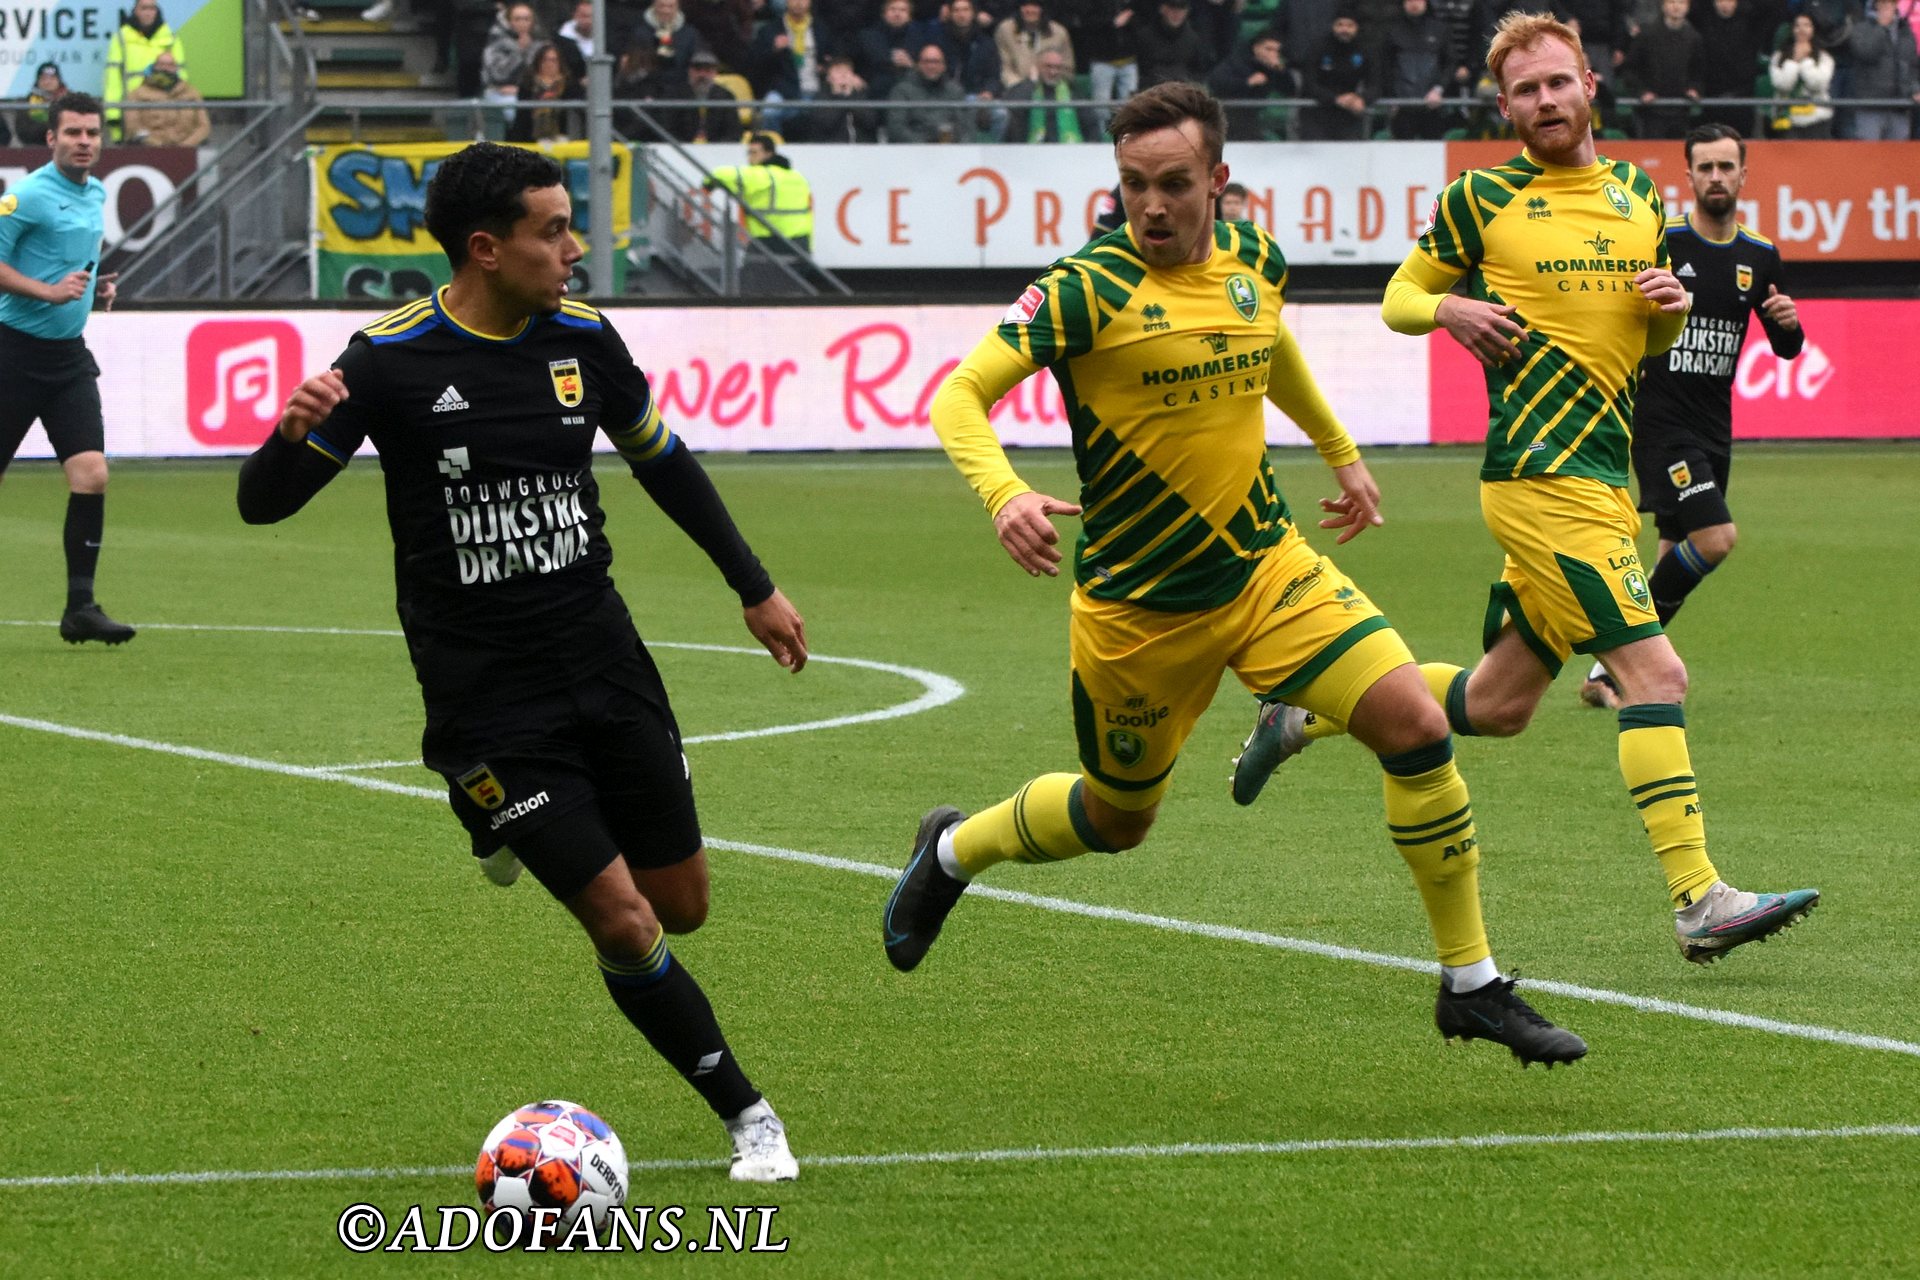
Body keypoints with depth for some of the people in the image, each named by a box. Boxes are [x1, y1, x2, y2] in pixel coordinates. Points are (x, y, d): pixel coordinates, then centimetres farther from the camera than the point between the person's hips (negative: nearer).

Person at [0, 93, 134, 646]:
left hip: (69, 357, 6)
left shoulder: (96, 194, 12)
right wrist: (48, 291, -22)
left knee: (91, 474, -8)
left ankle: (80, 607, -5)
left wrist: (97, 287, 9)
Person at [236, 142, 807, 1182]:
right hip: (486, 694, -5)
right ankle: (745, 1115, 9)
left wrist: (754, 589, 21)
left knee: (682, 904, 9)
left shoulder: (582, 339, 0)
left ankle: (523, 829, 38)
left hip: (602, 657, 5)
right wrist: (294, 433, -34)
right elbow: (263, 502, -12)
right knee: (625, 926, -10)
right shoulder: (391, 360, -14)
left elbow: (663, 461, 17)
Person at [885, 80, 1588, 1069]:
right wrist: (1003, 495, -40)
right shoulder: (1088, 289, -18)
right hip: (1136, 605, -4)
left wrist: (1341, 452, 30)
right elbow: (959, 397, -22)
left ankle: (1471, 984, -1)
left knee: (1416, 726, -13)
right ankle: (952, 852, 47)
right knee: (1116, 819, 14)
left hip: (1268, 567, 4)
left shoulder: (1253, 259, -1)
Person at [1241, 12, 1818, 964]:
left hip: (1607, 479, 7)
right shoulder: (1480, 200, -1)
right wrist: (1449, 308, -12)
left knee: (1500, 703, 15)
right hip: (1540, 476, -7)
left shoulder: (1640, 196, 15)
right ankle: (1699, 902, -18)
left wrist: (1672, 306, 1)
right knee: (1655, 673, -16)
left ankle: (1307, 714, 33)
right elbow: (1398, 297, 10)